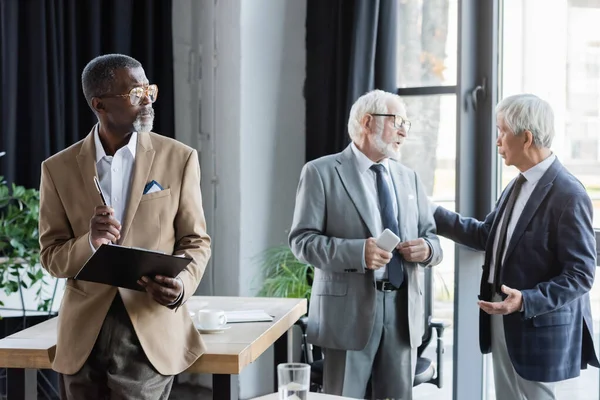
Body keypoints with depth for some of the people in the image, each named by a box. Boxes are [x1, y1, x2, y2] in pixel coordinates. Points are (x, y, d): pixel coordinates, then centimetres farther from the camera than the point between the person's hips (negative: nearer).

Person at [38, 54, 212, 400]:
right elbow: (52, 256, 3)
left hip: (151, 330, -2)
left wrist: (183, 283, -18)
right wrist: (90, 242, -19)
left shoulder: (179, 158, 1)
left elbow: (196, 241, 4)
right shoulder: (59, 168, 3)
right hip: (83, 335, 2)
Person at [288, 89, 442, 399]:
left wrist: (427, 249, -8)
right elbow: (302, 239, -8)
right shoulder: (322, 172, -2)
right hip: (349, 309, -5)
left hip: (403, 309, 5)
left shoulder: (409, 178, 16)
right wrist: (356, 252, -23)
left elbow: (430, 236, 16)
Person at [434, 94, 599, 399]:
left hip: (537, 328, -9)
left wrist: (526, 301, -30)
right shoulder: (518, 185, 10)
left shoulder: (568, 194, -19)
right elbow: (486, 235, 15)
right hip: (502, 323, 9)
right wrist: (432, 216, 12)